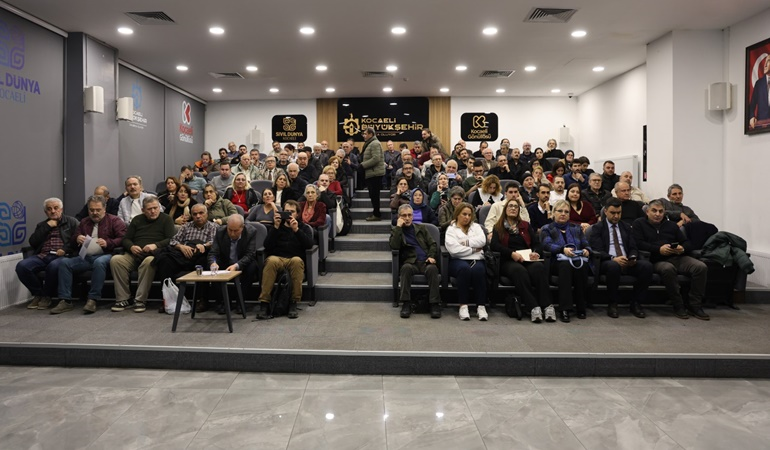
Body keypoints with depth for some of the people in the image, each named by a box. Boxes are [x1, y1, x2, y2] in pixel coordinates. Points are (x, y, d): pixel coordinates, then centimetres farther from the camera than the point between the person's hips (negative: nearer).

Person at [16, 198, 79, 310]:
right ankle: (38, 294, -4)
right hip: (42, 256, 4)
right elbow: (32, 242, 9)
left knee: (54, 266, -38)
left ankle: (47, 296, -13)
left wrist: (65, 249, -14)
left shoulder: (71, 222, 14)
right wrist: (47, 226, 4)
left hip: (60, 256, -4)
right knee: (21, 266, -24)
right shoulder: (41, 225, 26)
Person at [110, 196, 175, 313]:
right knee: (115, 260, -26)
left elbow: (172, 239, -2)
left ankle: (141, 300, -30)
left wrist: (156, 245, -18)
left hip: (153, 255, -4)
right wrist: (131, 247, -4)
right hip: (134, 255, 4)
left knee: (149, 262, -39)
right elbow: (126, 239, 19)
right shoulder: (137, 220, 22)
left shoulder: (166, 219, 10)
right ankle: (123, 299, -21)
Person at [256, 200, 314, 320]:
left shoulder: (304, 228, 21)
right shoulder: (274, 227, 22)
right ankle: (264, 304, -36)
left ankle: (293, 304, -32)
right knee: (271, 260, -36)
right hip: (277, 258, 0)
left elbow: (309, 244, -1)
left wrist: (296, 230, -13)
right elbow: (267, 246, 4)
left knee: (297, 260, -37)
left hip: (295, 260, 0)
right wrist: (276, 227, -5)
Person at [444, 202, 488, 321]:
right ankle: (463, 306, -31)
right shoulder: (451, 229, 11)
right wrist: (473, 249, -1)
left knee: (478, 270, -33)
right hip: (458, 260, -2)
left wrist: (466, 242, -5)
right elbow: (454, 250, -7)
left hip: (476, 259, 2)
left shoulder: (476, 226, 22)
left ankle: (481, 306, -29)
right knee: (464, 269, -37)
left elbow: (482, 240, 1)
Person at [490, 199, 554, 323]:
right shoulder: (498, 227, 17)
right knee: (519, 270, -38)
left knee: (538, 267, -34)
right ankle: (533, 307, -45)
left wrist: (535, 252, -7)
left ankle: (547, 306, -42)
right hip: (508, 261, -2)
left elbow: (536, 243, 17)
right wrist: (512, 253, -15)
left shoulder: (526, 225, 26)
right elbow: (494, 245, 0)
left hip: (527, 260, 3)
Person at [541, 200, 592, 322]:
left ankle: (580, 308, -29)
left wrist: (587, 250, -7)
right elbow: (547, 245, -5)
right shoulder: (547, 229, 15)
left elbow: (586, 244, 18)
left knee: (581, 265, -35)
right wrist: (563, 249, -24)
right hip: (557, 262, -2)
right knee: (566, 264, -38)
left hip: (577, 259, 2)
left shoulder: (576, 228, 28)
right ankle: (564, 309, -42)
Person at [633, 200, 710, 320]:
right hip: (657, 260, -4)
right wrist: (659, 249, -15)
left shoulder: (671, 225, 25)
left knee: (701, 267, -22)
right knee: (668, 269, -38)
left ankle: (694, 306, -13)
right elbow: (639, 243, -4)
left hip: (677, 257, 5)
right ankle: (678, 306, -22)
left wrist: (682, 249, -5)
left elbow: (688, 244, 20)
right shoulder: (639, 223, 13)